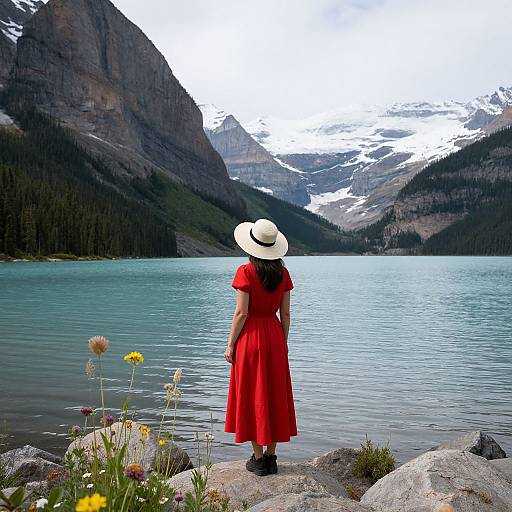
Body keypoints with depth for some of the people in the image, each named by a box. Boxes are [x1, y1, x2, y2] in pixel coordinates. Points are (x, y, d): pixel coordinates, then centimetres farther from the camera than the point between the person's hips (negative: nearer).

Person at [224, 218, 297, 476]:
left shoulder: (246, 272, -13)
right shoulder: (282, 273, 1)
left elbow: (241, 313, -14)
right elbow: (285, 314, 4)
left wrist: (230, 344, -5)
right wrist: (283, 343, 14)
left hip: (250, 336, -4)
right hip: (275, 336, 5)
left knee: (252, 396, 6)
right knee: (275, 395, 13)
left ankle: (258, 458, 13)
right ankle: (271, 457, 21)